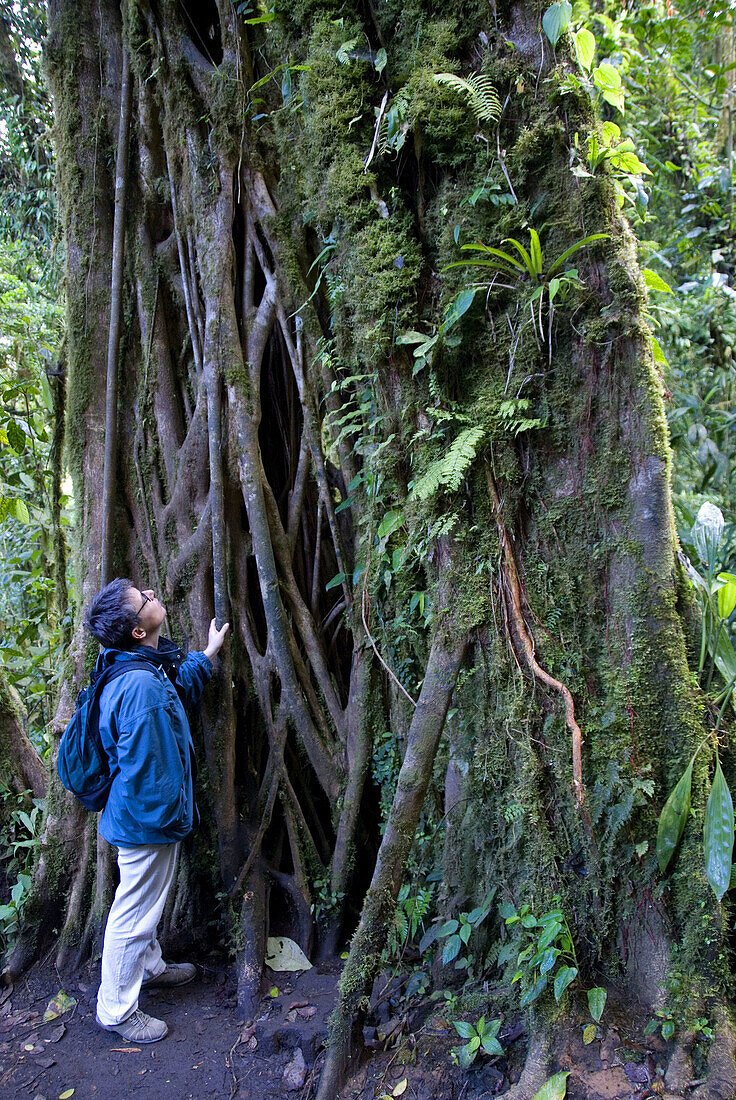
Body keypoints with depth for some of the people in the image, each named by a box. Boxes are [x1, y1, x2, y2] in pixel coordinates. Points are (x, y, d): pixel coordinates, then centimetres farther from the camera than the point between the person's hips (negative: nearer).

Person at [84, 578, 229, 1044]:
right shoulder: (141, 685, -33)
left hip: (147, 817, 10)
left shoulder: (146, 669, -1)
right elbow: (144, 769, -29)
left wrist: (207, 655, 23)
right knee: (134, 915, 8)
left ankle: (151, 966, 50)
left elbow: (179, 689, 22)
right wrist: (168, 817, -18)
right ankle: (116, 1010, 26)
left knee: (145, 905, 29)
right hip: (149, 821, -10)